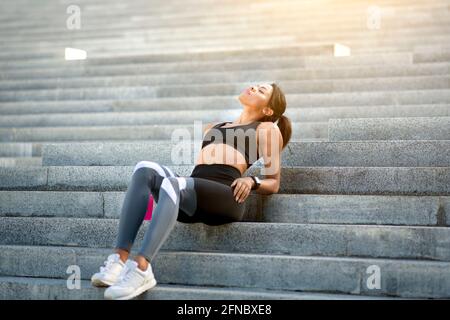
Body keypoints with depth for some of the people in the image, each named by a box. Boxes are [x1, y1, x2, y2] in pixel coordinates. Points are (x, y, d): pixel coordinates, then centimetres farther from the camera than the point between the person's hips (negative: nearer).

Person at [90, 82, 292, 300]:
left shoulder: (267, 129, 22)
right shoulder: (213, 127, 38)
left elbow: (273, 184, 16)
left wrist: (252, 181, -6)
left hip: (225, 195, -5)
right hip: (190, 199, 5)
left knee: (172, 184, -35)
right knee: (145, 169, -25)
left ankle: (141, 269, -47)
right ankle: (120, 259, -35)